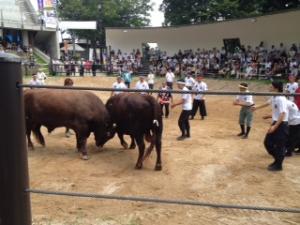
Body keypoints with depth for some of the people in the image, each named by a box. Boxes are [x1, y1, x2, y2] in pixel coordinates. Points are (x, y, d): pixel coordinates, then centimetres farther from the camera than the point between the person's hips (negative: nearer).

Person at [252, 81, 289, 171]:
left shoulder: (281, 99, -22)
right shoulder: (274, 97, 7)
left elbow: (283, 114, -27)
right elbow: (268, 103, 28)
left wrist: (275, 126, -30)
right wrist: (256, 108, 41)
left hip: (281, 125, -10)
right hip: (275, 123, 10)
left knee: (279, 145, 0)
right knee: (268, 142, 14)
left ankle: (278, 165, 15)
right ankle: (277, 160, 30)